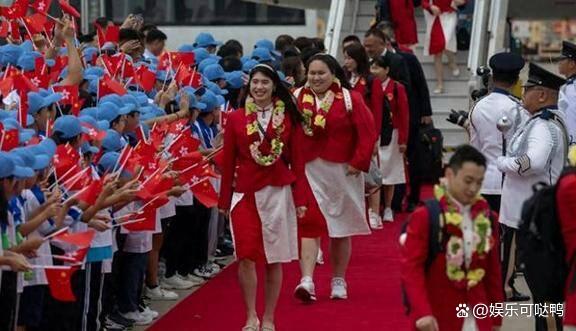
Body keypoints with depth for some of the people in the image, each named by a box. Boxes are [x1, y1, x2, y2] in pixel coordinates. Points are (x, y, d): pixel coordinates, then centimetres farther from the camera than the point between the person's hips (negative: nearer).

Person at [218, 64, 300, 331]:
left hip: (278, 193, 0)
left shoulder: (288, 118, 3)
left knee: (274, 258, 5)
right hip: (245, 193, 0)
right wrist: (224, 200, 4)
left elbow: (296, 158, 4)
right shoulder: (236, 119, 3)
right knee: (247, 256, -7)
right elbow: (228, 162, 5)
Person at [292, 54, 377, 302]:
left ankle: (338, 282, 23)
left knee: (341, 228, 10)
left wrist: (358, 162, -14)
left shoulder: (350, 99, -5)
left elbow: (368, 132, -8)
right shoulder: (297, 99, 1)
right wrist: (294, 172, -12)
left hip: (342, 172, 0)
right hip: (308, 172, 1)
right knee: (309, 224, -10)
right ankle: (307, 281, -18)